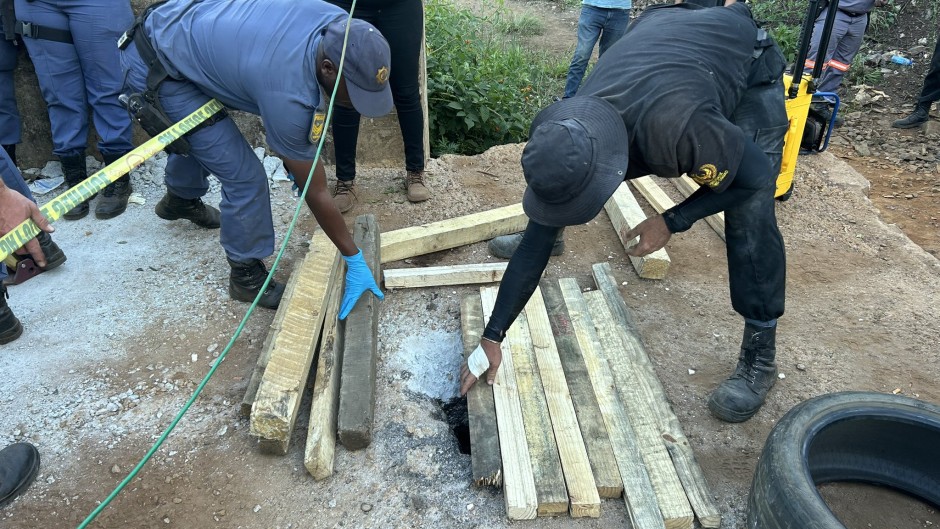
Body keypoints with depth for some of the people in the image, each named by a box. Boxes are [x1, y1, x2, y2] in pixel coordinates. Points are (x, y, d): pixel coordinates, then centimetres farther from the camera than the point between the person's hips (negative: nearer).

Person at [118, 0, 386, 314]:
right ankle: (246, 276, 8)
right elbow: (316, 192, -26)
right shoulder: (287, 95, -36)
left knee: (199, 135, 34)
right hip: (157, 69, -9)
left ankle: (180, 200, 64)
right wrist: (355, 261, -17)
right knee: (244, 176, -13)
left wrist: (297, 155, 8)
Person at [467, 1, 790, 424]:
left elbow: (756, 176, -25)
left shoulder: (677, 126, -46)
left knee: (750, 214, -18)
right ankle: (557, 231, 37)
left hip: (746, 56, -4)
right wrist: (492, 338, -15)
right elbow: (538, 239, -18)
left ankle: (759, 357, -4)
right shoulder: (569, 137, -27)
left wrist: (672, 222, -24)